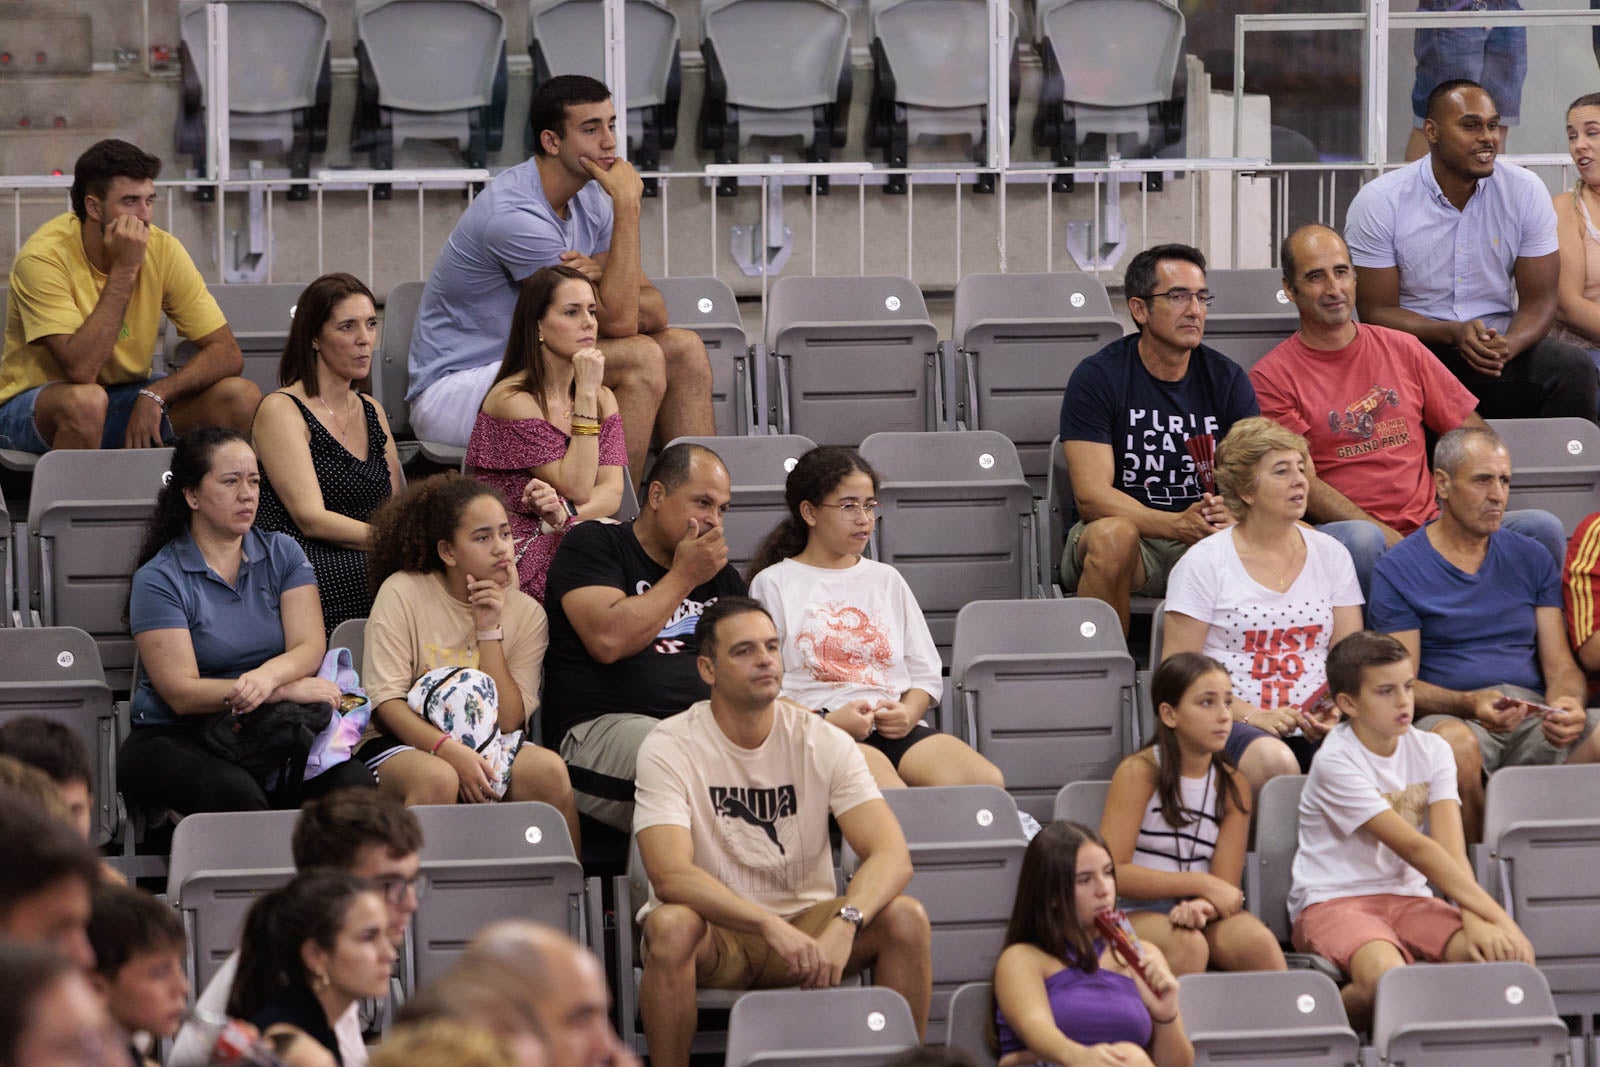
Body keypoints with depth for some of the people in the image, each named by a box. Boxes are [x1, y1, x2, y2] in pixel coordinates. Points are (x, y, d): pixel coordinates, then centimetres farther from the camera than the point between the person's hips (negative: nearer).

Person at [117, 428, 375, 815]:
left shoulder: (283, 555, 13)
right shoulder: (158, 579, -2)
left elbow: (310, 648, -1)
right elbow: (182, 693, -10)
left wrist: (266, 677, -24)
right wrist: (289, 689, -16)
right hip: (177, 738, -3)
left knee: (352, 783, -28)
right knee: (234, 791, -38)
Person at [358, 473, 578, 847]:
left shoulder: (526, 613, 6)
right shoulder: (403, 593, -3)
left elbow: (509, 721, -3)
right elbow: (386, 701, -10)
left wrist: (489, 630, -9)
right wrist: (450, 750, -25)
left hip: (486, 748, 3)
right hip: (403, 744, -3)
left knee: (547, 770, -27)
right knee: (438, 779, -36)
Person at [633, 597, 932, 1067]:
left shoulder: (823, 742, -4)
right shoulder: (669, 747, -11)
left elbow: (891, 855, -15)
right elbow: (670, 874, -24)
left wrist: (843, 925, -36)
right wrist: (774, 928, -37)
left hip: (805, 922, 2)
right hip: (715, 931, -2)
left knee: (906, 919, -24)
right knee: (671, 926, -36)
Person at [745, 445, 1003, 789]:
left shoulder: (887, 580, 26)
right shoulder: (773, 584, 11)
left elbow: (926, 672, 23)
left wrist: (908, 713, -1)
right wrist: (826, 722, -15)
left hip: (897, 728, 5)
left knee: (988, 783, -25)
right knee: (891, 796, -38)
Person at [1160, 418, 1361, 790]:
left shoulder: (1331, 555, 16)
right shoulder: (1204, 562, 3)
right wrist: (1251, 715, -15)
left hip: (1314, 728, 3)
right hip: (1232, 726, -3)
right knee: (1275, 761, -39)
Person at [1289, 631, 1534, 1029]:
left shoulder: (1431, 751, 5)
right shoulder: (1337, 761, -14)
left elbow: (1450, 847, -8)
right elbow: (1414, 847, -20)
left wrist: (1474, 918, -28)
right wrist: (1499, 916, -24)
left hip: (1407, 898, 5)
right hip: (1333, 902, -5)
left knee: (1513, 956, -23)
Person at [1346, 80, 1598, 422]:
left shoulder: (1527, 192, 1)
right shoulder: (1379, 202, -6)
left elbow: (1538, 301, 2)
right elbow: (1377, 312, -5)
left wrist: (1507, 345, -22)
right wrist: (1454, 333, -23)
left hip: (1501, 346, 2)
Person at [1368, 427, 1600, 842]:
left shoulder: (1532, 559, 20)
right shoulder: (1398, 569, 7)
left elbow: (1560, 665, 14)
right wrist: (1470, 704, -20)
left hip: (1533, 712, 3)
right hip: (1451, 713, -3)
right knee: (1456, 743, -39)